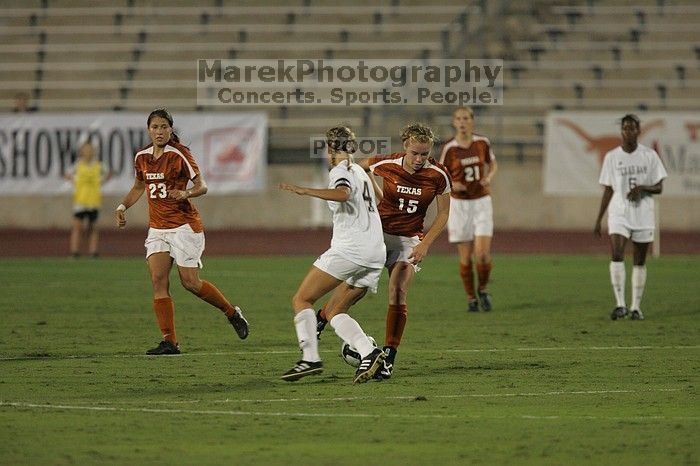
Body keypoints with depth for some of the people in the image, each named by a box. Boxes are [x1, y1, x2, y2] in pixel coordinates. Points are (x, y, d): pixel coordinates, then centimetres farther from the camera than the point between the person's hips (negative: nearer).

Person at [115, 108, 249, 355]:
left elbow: (202, 186, -7)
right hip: (157, 228, 5)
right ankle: (169, 342, -9)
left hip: (183, 225, -5)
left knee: (190, 282, -7)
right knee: (158, 280, -10)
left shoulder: (179, 154, -10)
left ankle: (233, 313, 18)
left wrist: (185, 193, -26)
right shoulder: (142, 157, 7)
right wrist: (123, 206, 9)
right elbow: (139, 187, 24)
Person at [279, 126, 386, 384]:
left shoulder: (341, 172, -5)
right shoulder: (360, 171, 20)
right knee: (334, 312, 13)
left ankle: (310, 358, -15)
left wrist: (304, 190, -32)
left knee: (302, 299, -1)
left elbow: (343, 194, -29)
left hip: (348, 250, -8)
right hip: (376, 253, 8)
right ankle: (369, 352, -10)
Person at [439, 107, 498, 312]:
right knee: (465, 258, 0)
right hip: (459, 204, -1)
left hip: (481, 202, 1)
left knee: (483, 254, -11)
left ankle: (483, 289, 16)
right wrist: (452, 184, -20)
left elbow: (493, 164, 16)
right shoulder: (449, 148, -7)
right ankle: (471, 299, 17)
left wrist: (489, 177, -6)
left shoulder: (482, 142, -1)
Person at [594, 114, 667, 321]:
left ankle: (636, 307, 13)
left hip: (643, 216, 0)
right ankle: (620, 304, -21)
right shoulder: (612, 157, 3)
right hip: (619, 214, 0)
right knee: (616, 256, -19)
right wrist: (598, 220, 5)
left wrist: (642, 188, -19)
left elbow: (659, 188, 3)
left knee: (640, 262, 5)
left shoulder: (649, 156, 1)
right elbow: (608, 191, 8)